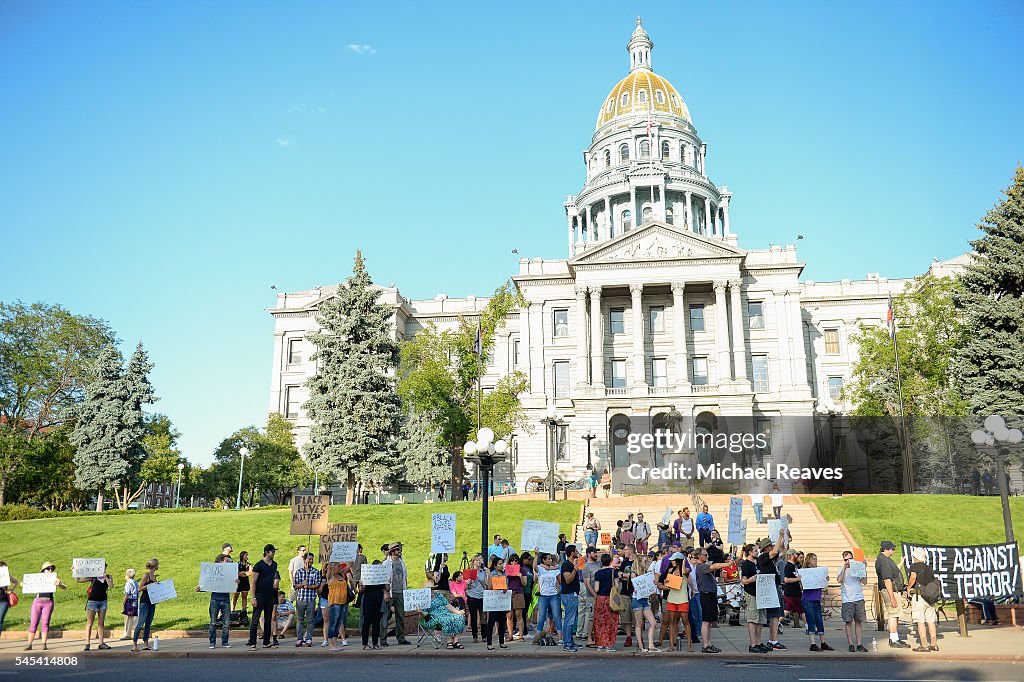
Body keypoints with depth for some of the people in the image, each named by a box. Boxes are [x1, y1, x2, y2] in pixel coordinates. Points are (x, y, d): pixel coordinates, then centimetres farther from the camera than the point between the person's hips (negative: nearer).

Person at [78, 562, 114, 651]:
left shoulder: (108, 577, 4)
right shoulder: (92, 577, -2)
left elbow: (111, 585, -13)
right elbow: (78, 580, -1)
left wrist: (105, 577, -20)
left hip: (103, 601, 3)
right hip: (92, 601, -3)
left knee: (101, 623, 6)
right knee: (89, 623, -3)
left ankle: (101, 643, 9)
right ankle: (87, 644, -1)